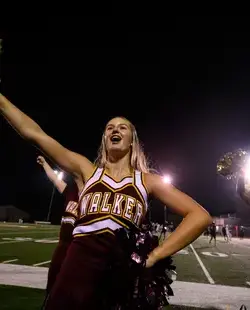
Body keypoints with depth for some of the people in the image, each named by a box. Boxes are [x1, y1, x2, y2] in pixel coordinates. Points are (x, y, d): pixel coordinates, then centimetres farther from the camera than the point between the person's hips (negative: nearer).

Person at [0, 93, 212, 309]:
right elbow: (34, 133, 6)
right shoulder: (88, 170, 8)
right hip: (79, 265, 1)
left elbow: (201, 216, 0)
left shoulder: (147, 180, 6)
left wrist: (154, 255, -8)